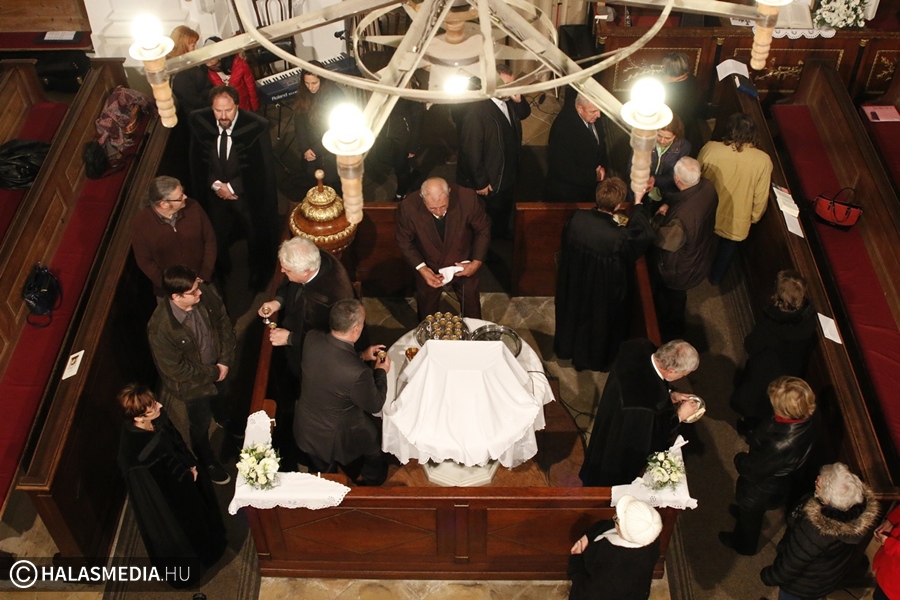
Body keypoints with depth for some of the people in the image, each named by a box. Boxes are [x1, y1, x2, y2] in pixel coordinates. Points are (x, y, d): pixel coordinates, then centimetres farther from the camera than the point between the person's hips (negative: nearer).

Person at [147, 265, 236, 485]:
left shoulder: (205, 294, -25)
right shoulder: (160, 328, -39)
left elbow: (224, 322, -8)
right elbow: (175, 369, -27)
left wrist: (225, 360, -13)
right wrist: (212, 373, -17)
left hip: (218, 368, 5)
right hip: (192, 383, -5)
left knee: (223, 403, 35)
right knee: (201, 424, 22)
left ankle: (230, 426, 69)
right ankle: (208, 461, 51)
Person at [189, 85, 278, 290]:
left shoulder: (256, 126, -29)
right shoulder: (200, 122, -17)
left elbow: (263, 168, -21)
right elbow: (197, 160, -3)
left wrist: (232, 187, -19)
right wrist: (214, 184, -16)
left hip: (249, 194, -3)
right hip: (215, 193, 3)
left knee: (256, 236, 21)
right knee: (218, 237, 25)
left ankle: (258, 272, 49)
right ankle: (222, 272, 54)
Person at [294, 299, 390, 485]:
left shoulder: (312, 339, -24)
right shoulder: (358, 373, -40)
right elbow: (375, 405, -18)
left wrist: (361, 356, 4)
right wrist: (381, 372, -4)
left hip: (304, 429, 4)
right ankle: (371, 485, 56)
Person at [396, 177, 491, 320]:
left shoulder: (468, 198, -32)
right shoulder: (408, 207, -31)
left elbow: (483, 230, -13)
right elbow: (405, 242, -13)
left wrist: (477, 262, -16)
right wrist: (421, 268, -22)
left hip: (463, 265, 1)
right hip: (429, 267, 0)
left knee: (471, 307, 26)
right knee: (426, 310, 25)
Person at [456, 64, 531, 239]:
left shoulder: (508, 102, -3)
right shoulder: (477, 109, -28)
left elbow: (524, 113, 16)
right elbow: (471, 149, -26)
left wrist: (519, 100, -9)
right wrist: (480, 182, -20)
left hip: (508, 179, 8)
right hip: (488, 184, -8)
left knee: (503, 223, 28)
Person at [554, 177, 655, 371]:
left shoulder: (576, 218, -27)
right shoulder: (621, 238, -38)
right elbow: (644, 233, -15)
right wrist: (638, 204, -3)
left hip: (572, 288, 3)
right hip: (601, 295, -3)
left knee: (573, 315, 31)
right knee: (598, 324, 26)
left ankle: (565, 348, 57)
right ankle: (590, 358, 52)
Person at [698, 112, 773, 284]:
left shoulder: (710, 148, -22)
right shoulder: (763, 161, -22)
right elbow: (760, 198, -13)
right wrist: (754, 217, 7)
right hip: (736, 221, -1)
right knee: (728, 247, 30)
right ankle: (716, 277, 53)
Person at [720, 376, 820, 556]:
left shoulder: (781, 445, -48)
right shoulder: (809, 418, -27)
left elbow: (753, 470, -29)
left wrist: (740, 459, -11)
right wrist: (754, 438, -13)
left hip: (760, 489, -5)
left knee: (749, 517, 29)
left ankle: (743, 545, 58)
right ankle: (743, 510, 70)